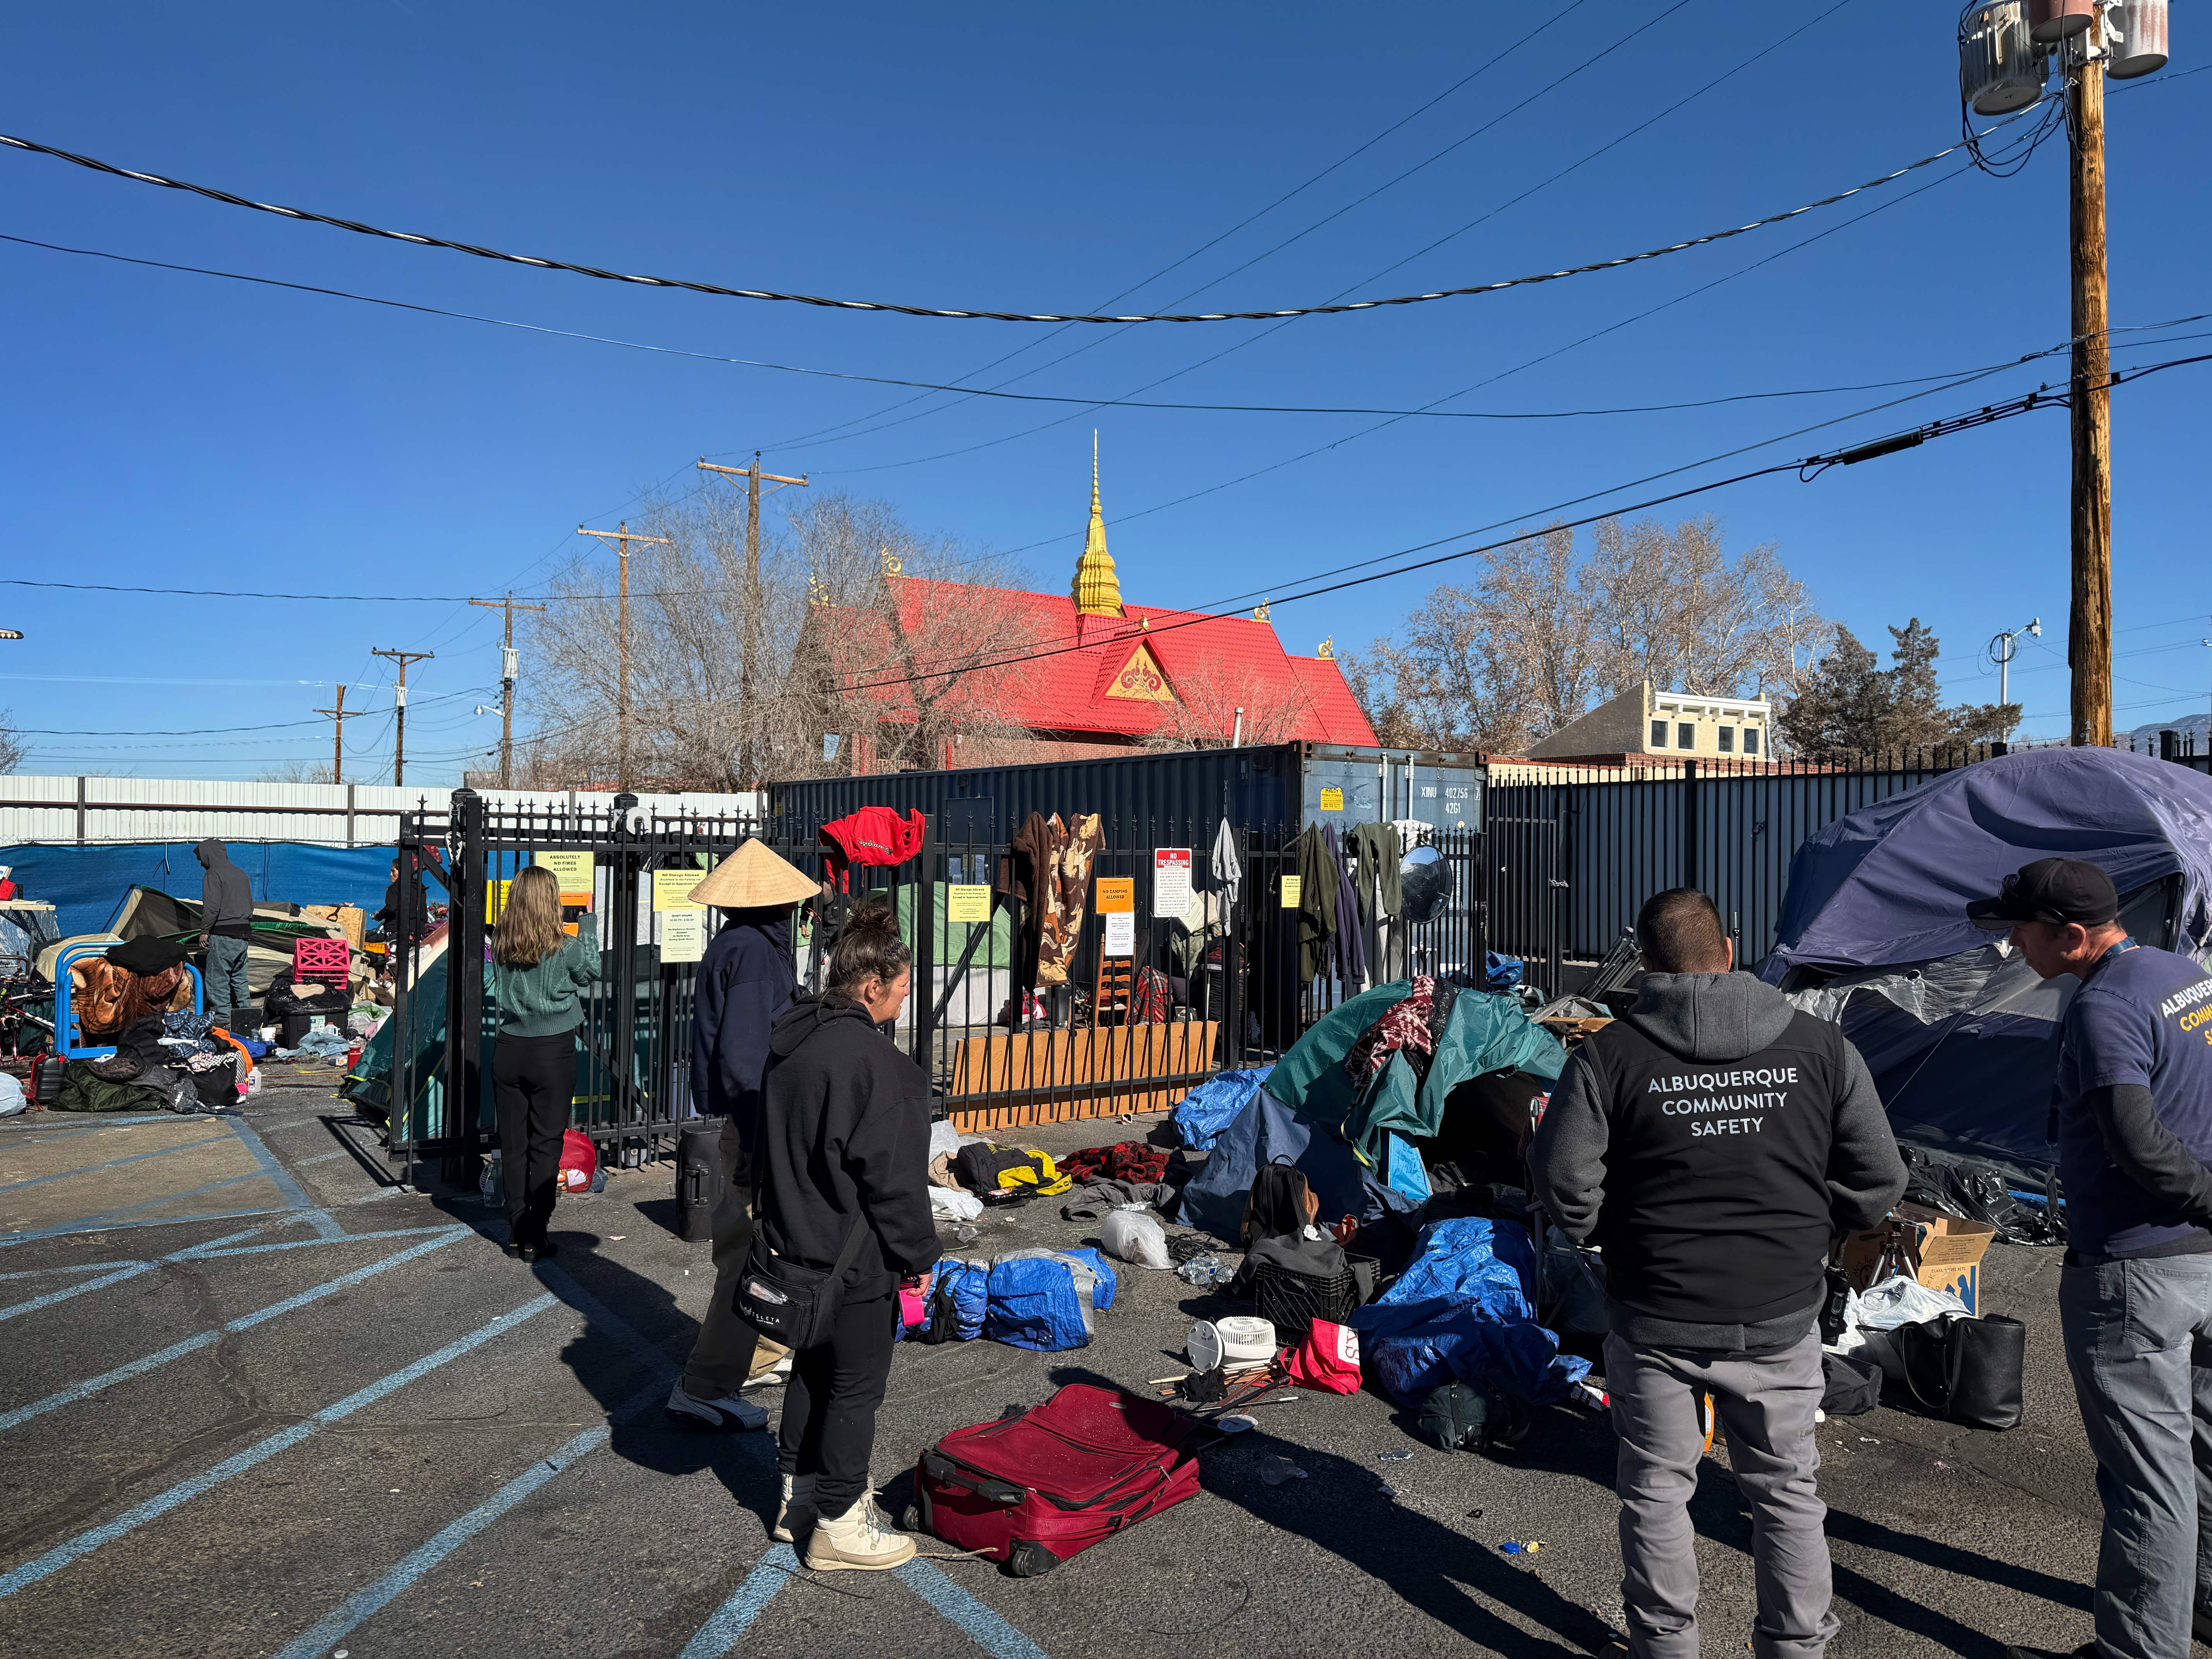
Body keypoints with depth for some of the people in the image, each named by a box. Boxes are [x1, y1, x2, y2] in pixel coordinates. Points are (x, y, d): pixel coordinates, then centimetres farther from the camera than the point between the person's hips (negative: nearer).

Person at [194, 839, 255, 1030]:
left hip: (223, 935, -8)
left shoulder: (213, 875, -8)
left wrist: (204, 931, -7)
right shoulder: (240, 874, 17)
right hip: (243, 934, 8)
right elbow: (250, 904, 20)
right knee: (240, 979, 14)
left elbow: (212, 907, -15)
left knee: (218, 979, -4)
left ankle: (223, 1019, -6)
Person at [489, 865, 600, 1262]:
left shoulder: (500, 947, -3)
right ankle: (535, 1237, 7)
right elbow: (591, 972, 7)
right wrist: (588, 925, 17)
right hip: (553, 1051, -3)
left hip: (509, 1050, 4)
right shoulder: (563, 948, -12)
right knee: (546, 1145, 4)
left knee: (513, 1143, 11)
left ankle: (516, 1232, 17)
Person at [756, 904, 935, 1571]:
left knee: (812, 1367, 22)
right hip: (856, 1256, -9)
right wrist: (917, 1255, -10)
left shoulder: (789, 1041, 5)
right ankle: (840, 1523, 17)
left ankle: (799, 1496, 35)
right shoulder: (873, 1059, -23)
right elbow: (894, 1177, -21)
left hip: (796, 1242, 9)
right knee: (857, 1385, 6)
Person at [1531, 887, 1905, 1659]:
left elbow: (1563, 1182, -12)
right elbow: (1879, 1179, 0)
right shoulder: (1819, 1045, -4)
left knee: (1657, 1491, 16)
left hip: (1656, 1320, -2)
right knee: (1786, 1492, 20)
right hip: (1780, 1315, 2)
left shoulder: (1609, 1055, -12)